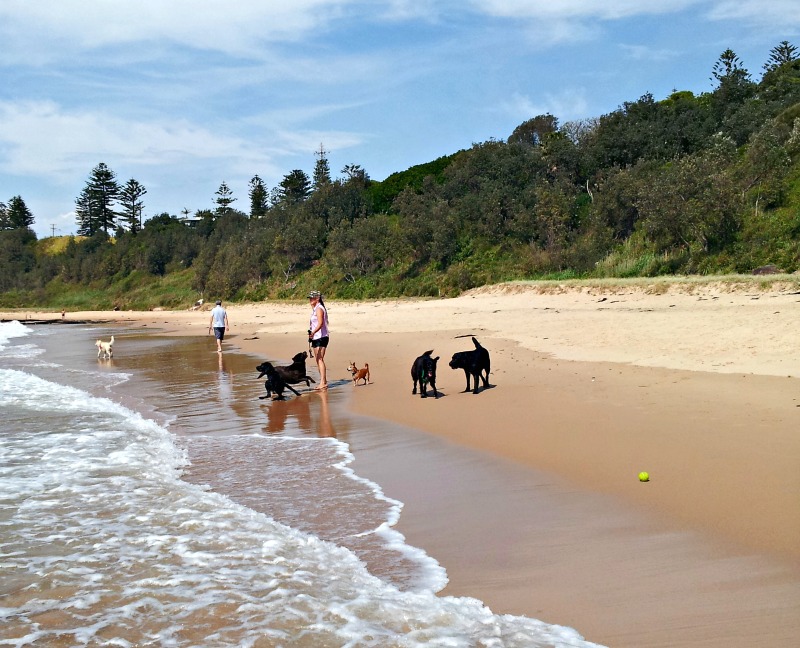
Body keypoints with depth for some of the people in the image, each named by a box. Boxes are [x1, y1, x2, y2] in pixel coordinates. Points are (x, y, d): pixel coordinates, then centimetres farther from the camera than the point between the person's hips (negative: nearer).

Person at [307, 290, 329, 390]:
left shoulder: (319, 308, -12)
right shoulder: (315, 309, 18)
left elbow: (320, 323, -25)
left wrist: (313, 332, -40)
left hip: (321, 337, -10)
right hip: (315, 337, 10)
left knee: (320, 359, -14)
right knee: (317, 360, 12)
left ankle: (323, 383, -17)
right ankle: (323, 382, 17)